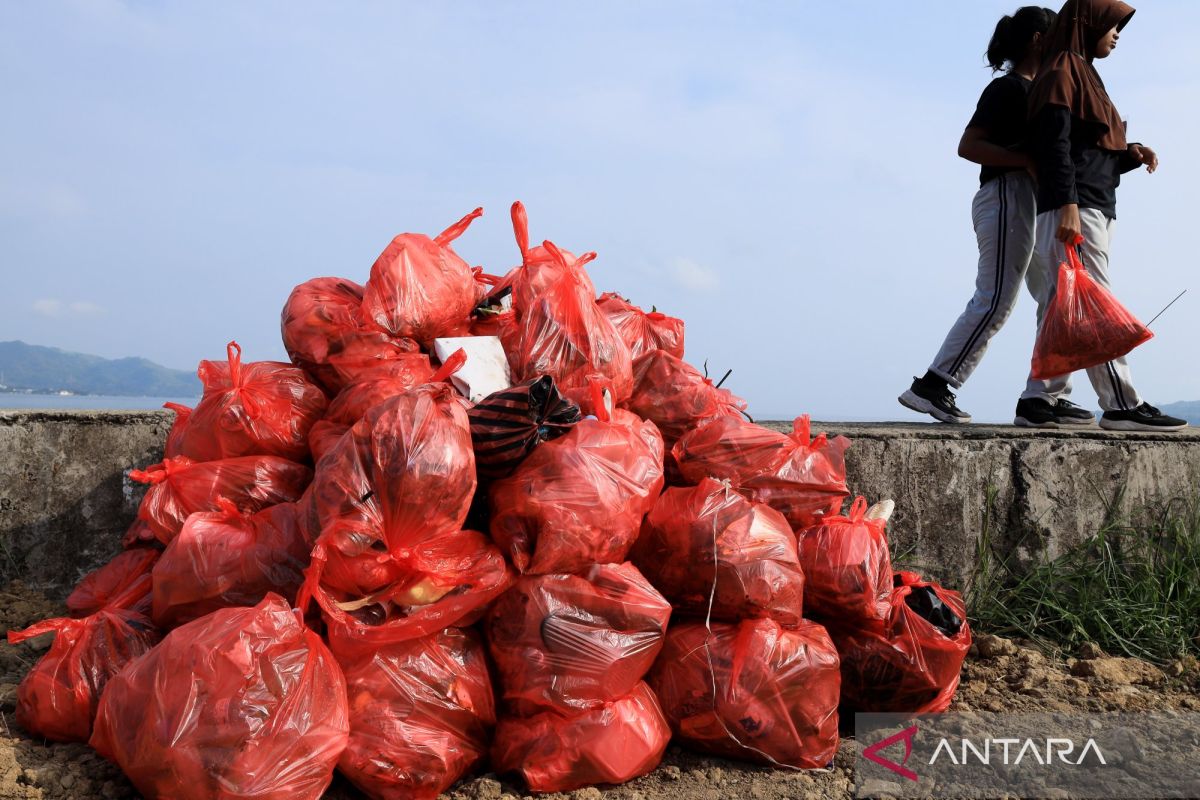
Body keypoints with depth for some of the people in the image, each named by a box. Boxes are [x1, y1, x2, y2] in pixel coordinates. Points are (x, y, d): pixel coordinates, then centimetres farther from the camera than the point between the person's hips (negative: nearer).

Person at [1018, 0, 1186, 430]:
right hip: (1074, 206, -10)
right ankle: (1122, 406, -10)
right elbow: (1055, 143, -14)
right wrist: (1068, 204, -23)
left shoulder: (1083, 75, 27)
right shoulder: (1062, 71, -1)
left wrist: (1131, 154, 7)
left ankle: (1039, 401, 3)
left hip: (1091, 206, 10)